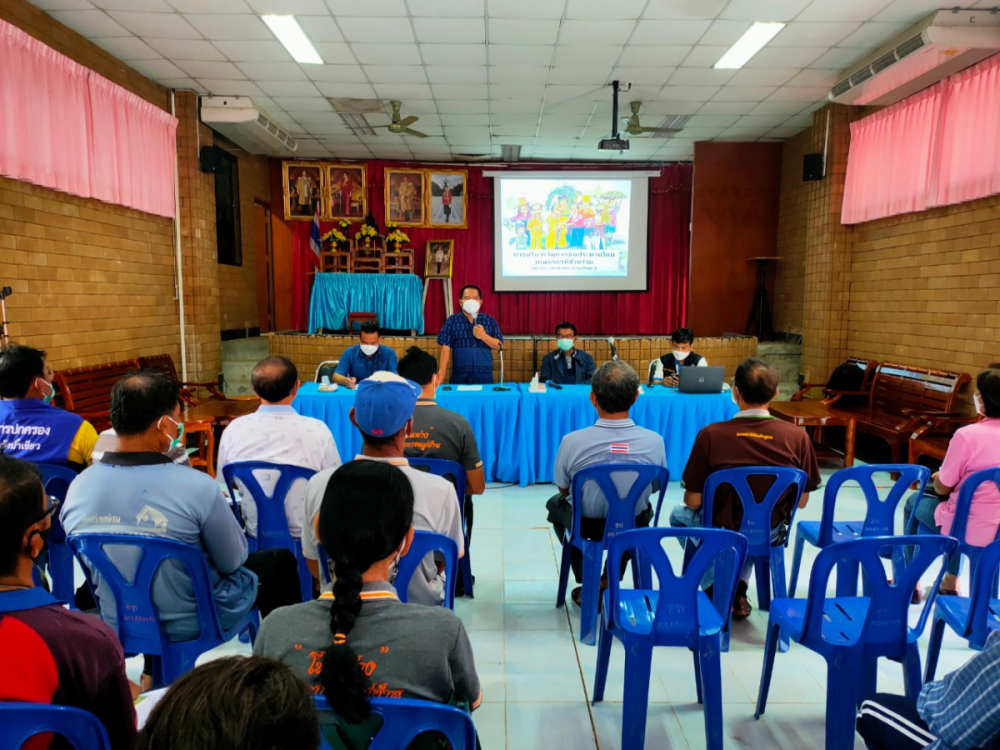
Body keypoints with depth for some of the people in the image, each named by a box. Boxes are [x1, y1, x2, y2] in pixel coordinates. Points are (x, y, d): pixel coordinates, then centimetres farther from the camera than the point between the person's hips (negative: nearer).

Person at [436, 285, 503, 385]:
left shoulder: (489, 321, 7)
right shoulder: (452, 321, 3)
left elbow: (499, 345, 4)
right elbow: (446, 348, -2)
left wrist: (484, 336, -13)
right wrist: (441, 373, -9)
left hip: (484, 376, 1)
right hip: (459, 376, -1)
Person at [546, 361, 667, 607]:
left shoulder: (572, 441, -26)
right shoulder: (655, 441, -22)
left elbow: (563, 488, -6)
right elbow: (654, 487, -2)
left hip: (586, 525, -1)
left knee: (555, 503, 32)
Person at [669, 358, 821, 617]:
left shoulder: (711, 435, -23)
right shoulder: (797, 437, -16)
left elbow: (693, 501, -15)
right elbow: (802, 501, -4)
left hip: (721, 533, -3)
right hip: (771, 535, 3)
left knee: (679, 514, 31)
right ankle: (738, 590, 29)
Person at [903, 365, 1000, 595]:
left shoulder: (967, 434, -23)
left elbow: (943, 488, -13)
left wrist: (937, 478, 9)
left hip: (970, 530, -5)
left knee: (914, 502, 22)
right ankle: (951, 580, 39)